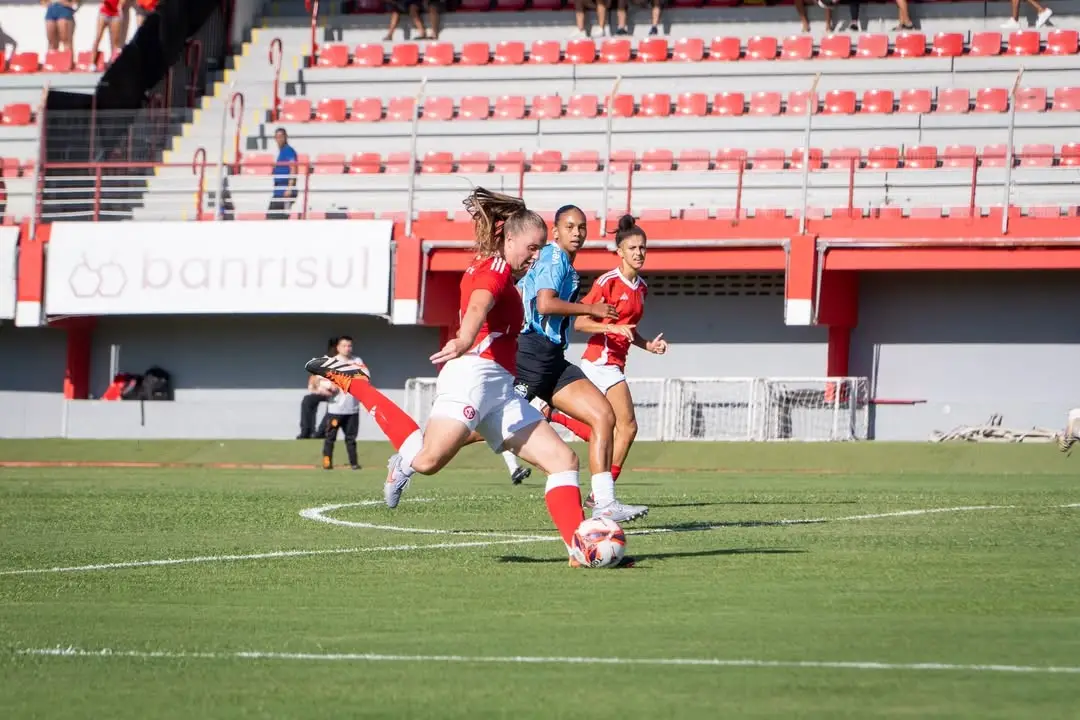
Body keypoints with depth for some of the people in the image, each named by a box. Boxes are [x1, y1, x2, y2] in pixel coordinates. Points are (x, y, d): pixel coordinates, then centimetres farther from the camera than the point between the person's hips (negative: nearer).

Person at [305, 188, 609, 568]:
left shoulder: (487, 270, 30)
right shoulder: (496, 268, 0)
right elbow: (477, 306, -21)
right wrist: (466, 341, -41)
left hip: (501, 390, 10)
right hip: (474, 373, -10)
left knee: (562, 458, 0)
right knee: (429, 459, -27)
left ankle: (581, 549, -9)